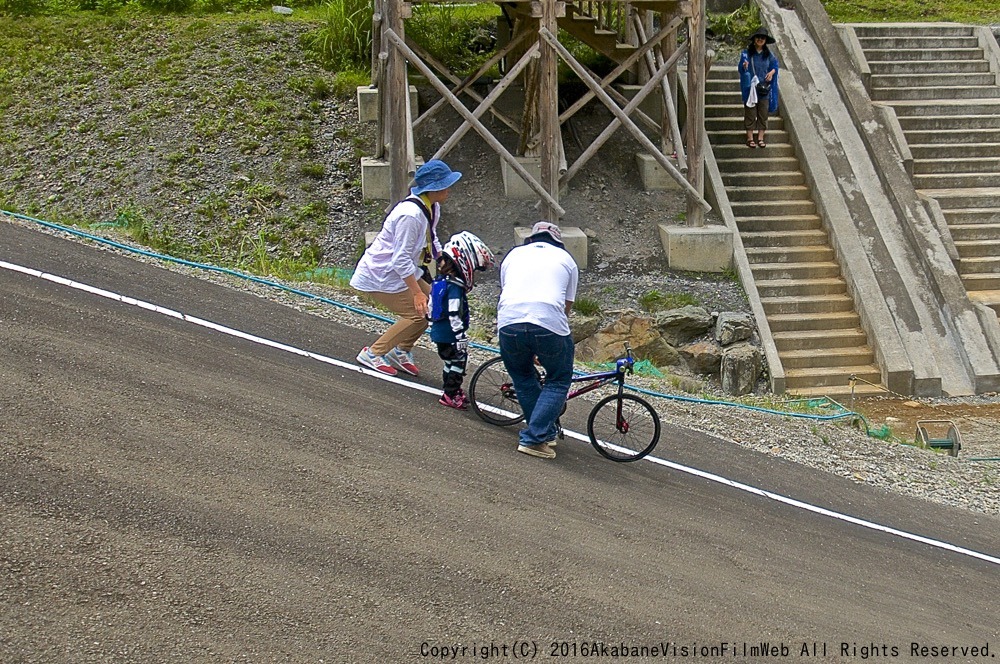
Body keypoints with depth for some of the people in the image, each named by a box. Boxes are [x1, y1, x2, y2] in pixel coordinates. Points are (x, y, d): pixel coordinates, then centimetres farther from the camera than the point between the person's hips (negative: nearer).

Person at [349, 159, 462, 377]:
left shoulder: (431, 208, 0)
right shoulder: (411, 215, -30)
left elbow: (432, 243, 14)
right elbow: (401, 260, -29)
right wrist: (417, 292, -29)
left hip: (401, 272, 10)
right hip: (380, 275, -10)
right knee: (418, 313, -12)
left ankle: (401, 351, 18)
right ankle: (372, 354, 2)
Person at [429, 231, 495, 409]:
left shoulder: (440, 280, 9)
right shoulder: (455, 286, -21)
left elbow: (431, 306, 19)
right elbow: (454, 315, -25)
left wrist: (432, 326, 29)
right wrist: (461, 337, -22)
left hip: (438, 332, 9)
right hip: (449, 335, -9)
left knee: (451, 361, 19)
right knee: (459, 360, 0)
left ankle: (451, 390, 29)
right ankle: (450, 395, 2)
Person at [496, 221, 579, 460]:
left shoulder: (514, 255, 29)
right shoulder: (565, 259, 24)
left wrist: (526, 349, 46)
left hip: (509, 322, 2)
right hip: (549, 322, -2)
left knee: (522, 377, 26)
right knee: (558, 382, 17)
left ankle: (546, 432, 29)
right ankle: (532, 438, 7)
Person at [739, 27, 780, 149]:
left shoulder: (768, 54, 6)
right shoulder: (747, 53, -3)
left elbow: (775, 65, 15)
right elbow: (740, 68, -4)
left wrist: (771, 72, -6)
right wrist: (744, 67, -27)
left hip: (764, 87, 3)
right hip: (751, 87, -3)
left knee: (763, 113, 4)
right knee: (750, 113, -1)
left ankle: (760, 138, 11)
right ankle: (750, 138, 5)